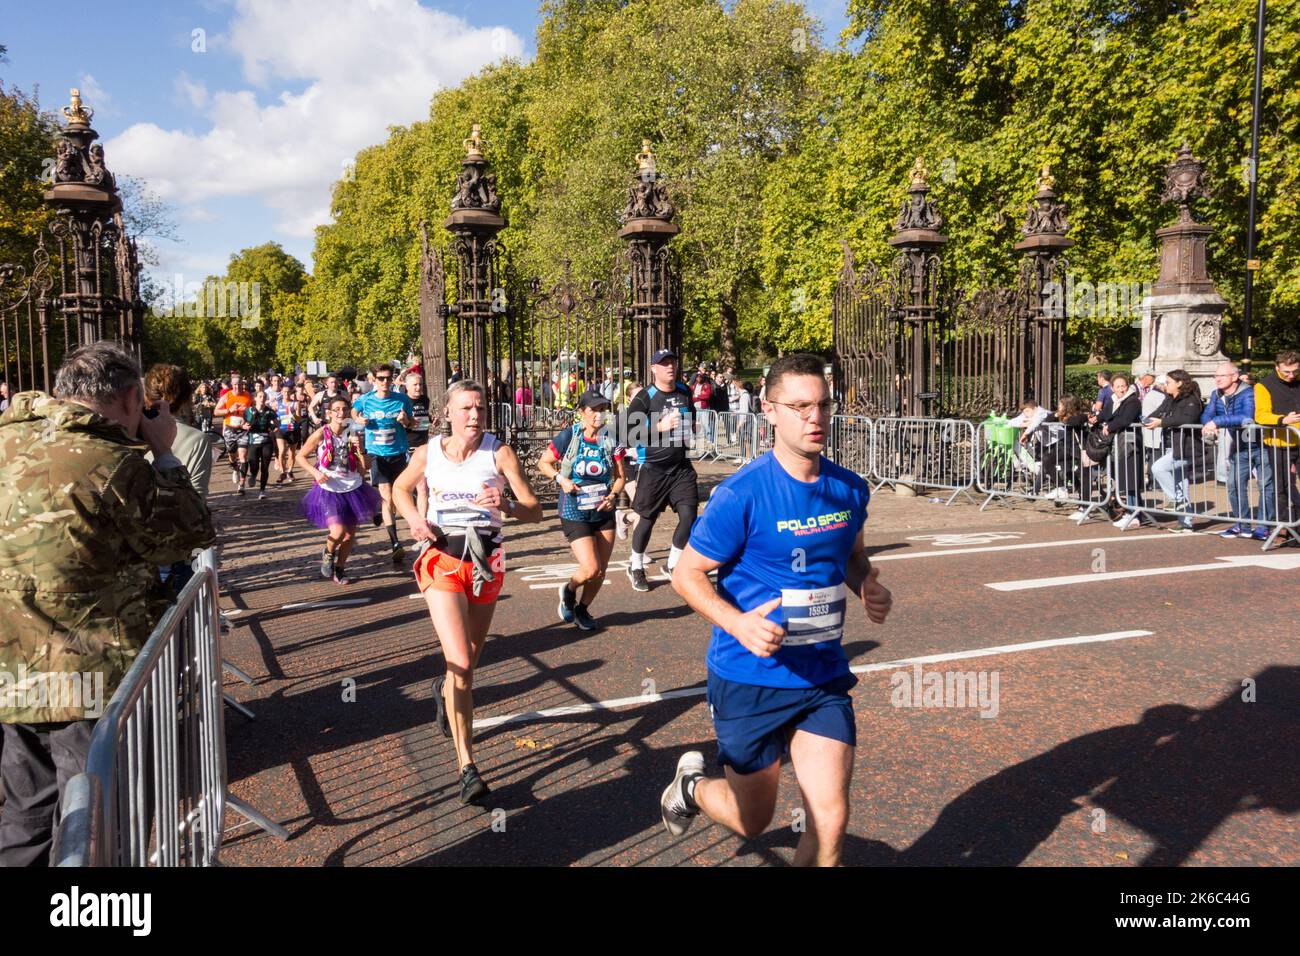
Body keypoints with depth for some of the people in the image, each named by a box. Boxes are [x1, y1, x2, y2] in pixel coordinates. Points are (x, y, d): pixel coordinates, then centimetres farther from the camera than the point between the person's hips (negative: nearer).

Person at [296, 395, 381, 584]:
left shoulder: (353, 434, -3)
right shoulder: (321, 435, -11)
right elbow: (301, 457, 0)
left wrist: (359, 448, -19)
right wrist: (315, 472, -14)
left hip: (353, 489, 4)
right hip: (329, 490, -3)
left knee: (350, 534, 10)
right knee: (338, 531, -18)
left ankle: (340, 569, 31)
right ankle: (328, 554, 16)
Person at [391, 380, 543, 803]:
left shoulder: (499, 452, -6)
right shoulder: (428, 453, -1)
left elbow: (535, 511, -8)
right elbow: (400, 488, 19)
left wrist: (505, 505, -29)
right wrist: (414, 518, -2)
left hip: (486, 562, 2)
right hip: (443, 559, -1)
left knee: (469, 662, 18)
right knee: (461, 664, -17)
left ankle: (445, 689, 55)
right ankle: (467, 766, -10)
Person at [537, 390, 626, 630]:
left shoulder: (611, 440, -1)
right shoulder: (568, 437, -10)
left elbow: (619, 476, 6)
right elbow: (543, 463, 2)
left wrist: (613, 496, -12)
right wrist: (561, 479, -14)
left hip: (603, 512, 4)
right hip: (574, 513, -4)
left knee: (601, 571, 7)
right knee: (591, 569, -14)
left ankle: (582, 609, 33)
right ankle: (569, 590, 20)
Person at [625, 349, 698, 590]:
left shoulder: (685, 392, 7)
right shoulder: (644, 398, -10)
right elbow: (629, 432, -18)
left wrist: (689, 436, 12)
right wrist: (660, 427, -25)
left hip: (681, 467, 4)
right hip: (652, 469, -4)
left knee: (689, 514, -5)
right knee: (648, 519, 5)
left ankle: (674, 564, 15)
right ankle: (636, 567, 26)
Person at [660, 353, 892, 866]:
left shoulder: (850, 489, -1)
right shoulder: (742, 493, -18)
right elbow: (687, 574, -11)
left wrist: (870, 588, -5)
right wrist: (737, 623, -28)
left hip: (824, 676, 4)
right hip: (750, 677, -4)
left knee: (830, 820, -1)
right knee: (752, 820, 13)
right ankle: (691, 782, 46)